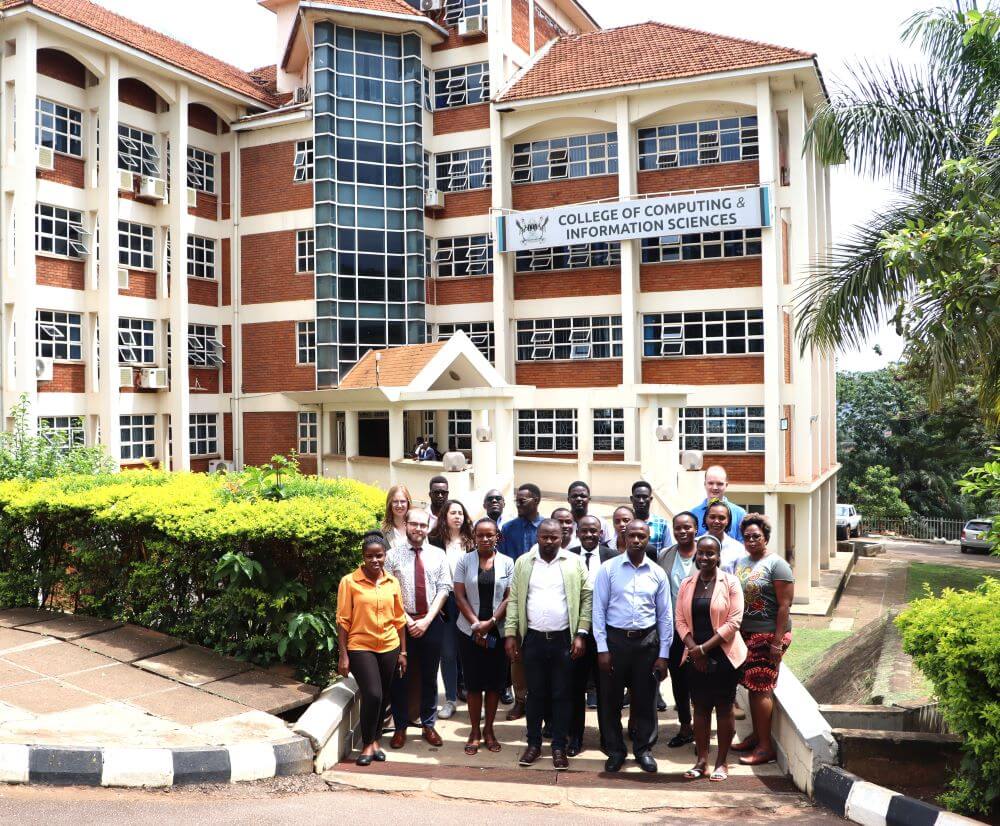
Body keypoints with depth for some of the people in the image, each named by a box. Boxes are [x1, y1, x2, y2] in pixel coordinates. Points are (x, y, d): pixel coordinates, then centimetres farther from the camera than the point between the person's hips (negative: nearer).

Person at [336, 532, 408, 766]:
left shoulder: (392, 582, 4)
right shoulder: (349, 582, -7)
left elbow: (399, 619, 10)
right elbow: (343, 620, -6)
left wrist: (403, 652, 9)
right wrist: (343, 655, -8)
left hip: (389, 647, 4)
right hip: (360, 647, -4)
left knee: (383, 697, 10)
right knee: (372, 694, -14)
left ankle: (375, 740, 30)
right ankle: (367, 745, 4)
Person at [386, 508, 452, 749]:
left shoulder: (438, 555, 4)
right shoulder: (393, 555, -2)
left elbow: (444, 589, 0)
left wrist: (427, 620, -9)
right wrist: (407, 620, -12)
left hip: (432, 622, 1)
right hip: (402, 622, -1)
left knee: (429, 676, 11)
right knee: (400, 676, 6)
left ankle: (429, 725, 24)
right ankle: (400, 728, 19)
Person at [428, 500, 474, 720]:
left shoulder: (471, 542, 4)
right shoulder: (435, 540, -2)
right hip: (445, 602, -1)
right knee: (448, 651, 3)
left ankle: (464, 686, 28)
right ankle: (450, 699, 11)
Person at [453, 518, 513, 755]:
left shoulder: (507, 562, 0)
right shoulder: (464, 561, -1)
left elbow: (509, 597, -2)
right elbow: (460, 596, -3)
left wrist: (490, 623, -12)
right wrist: (476, 624, -10)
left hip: (498, 631, 1)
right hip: (470, 632, -1)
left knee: (495, 681, 7)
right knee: (473, 682, 5)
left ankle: (489, 729, 22)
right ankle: (475, 731, 17)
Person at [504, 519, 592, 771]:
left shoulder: (575, 562, -2)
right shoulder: (523, 562, 2)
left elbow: (586, 597, -2)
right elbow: (514, 599, 3)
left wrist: (581, 634, -8)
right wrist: (510, 634, -3)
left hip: (564, 639, -1)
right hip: (533, 639, 1)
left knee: (561, 695, 7)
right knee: (535, 693, 10)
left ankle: (559, 747, 17)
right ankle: (534, 744, 23)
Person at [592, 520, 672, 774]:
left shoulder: (657, 573, 2)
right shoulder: (608, 569, -4)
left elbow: (665, 616, 6)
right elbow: (599, 610, -3)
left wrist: (663, 655, 3)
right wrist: (602, 648, -7)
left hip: (647, 641, 1)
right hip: (615, 639, -1)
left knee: (645, 698, 10)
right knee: (610, 698, 7)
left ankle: (643, 749, 28)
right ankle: (614, 750, 23)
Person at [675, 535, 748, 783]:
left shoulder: (730, 583, -6)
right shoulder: (687, 584, 6)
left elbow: (733, 622, -11)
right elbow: (681, 620, 5)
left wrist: (704, 648, -14)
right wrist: (693, 648, -10)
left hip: (723, 655, -3)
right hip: (695, 657, 4)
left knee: (724, 708, 5)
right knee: (700, 707, 9)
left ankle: (722, 762, 16)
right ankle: (701, 761, 19)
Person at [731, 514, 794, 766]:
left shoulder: (776, 565, -9)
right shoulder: (740, 562, 12)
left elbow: (785, 605, -14)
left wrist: (777, 642, -18)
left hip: (768, 635, -7)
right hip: (745, 633, 7)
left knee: (761, 689, -5)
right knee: (752, 686, 11)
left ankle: (765, 747, 3)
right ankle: (756, 736, 24)